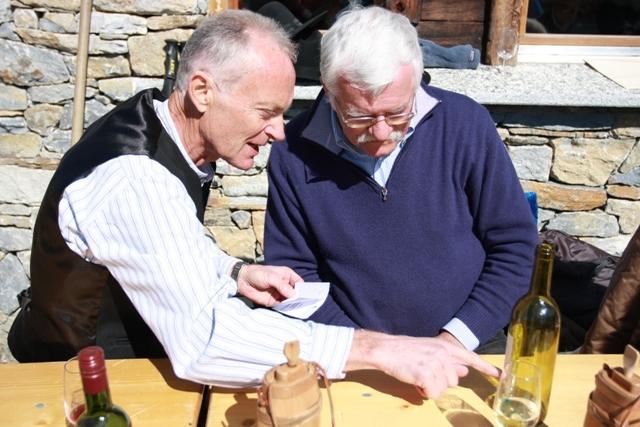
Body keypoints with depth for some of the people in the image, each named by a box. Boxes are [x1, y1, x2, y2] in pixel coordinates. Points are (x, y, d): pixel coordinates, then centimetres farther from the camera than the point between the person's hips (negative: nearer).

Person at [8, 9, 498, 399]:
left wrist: (235, 273, -7)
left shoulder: (160, 125, -6)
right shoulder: (132, 179, -34)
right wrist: (375, 347, -42)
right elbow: (199, 338, -42)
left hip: (149, 340, 8)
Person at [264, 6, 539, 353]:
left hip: (465, 343, 1)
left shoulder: (465, 124, -8)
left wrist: (457, 337, -9)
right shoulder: (293, 154, -8)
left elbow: (515, 245, -2)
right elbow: (292, 271, -1)